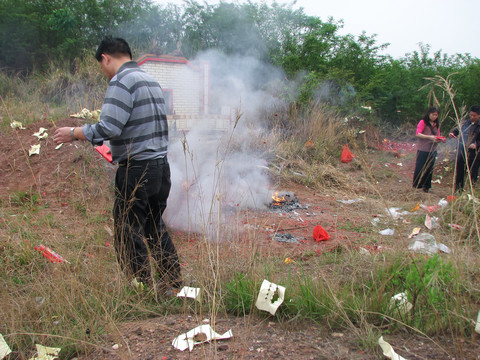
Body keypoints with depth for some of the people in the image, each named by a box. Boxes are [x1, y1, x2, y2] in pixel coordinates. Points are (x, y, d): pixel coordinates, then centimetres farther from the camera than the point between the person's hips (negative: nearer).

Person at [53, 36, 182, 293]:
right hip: (161, 166, 9)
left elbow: (109, 128, -21)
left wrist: (73, 133, -8)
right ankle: (172, 284, 27)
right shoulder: (151, 81, 16)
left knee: (128, 232, 1)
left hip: (137, 170, -9)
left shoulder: (122, 82, -11)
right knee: (155, 227, 19)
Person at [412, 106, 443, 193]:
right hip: (422, 150, -5)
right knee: (420, 168, -2)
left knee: (429, 169, 7)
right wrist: (429, 137, -23)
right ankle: (416, 185, 10)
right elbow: (417, 134, -14)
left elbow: (438, 136, 18)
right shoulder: (423, 122, -4)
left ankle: (426, 186, 17)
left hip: (432, 150, 5)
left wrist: (440, 139, -6)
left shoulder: (436, 125, 14)